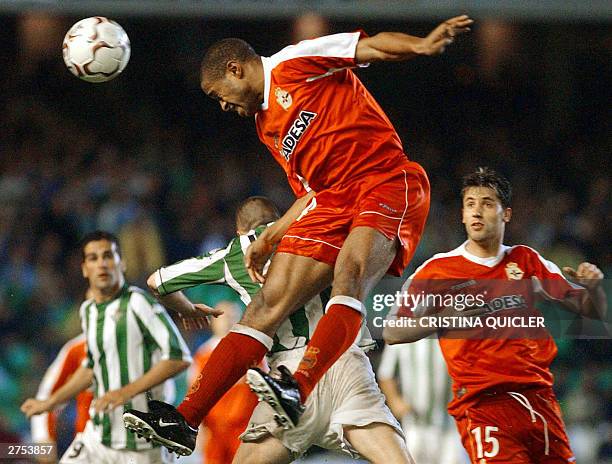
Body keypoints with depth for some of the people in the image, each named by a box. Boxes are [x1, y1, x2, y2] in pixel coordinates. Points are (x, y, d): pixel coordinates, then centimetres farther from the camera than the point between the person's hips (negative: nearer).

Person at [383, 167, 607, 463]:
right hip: (479, 402, -4)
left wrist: (593, 287, -3)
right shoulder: (438, 270, 4)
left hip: (536, 393, 4)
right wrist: (441, 320, -11)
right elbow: (392, 333, 4)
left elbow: (592, 311, 19)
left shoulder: (527, 261, 14)